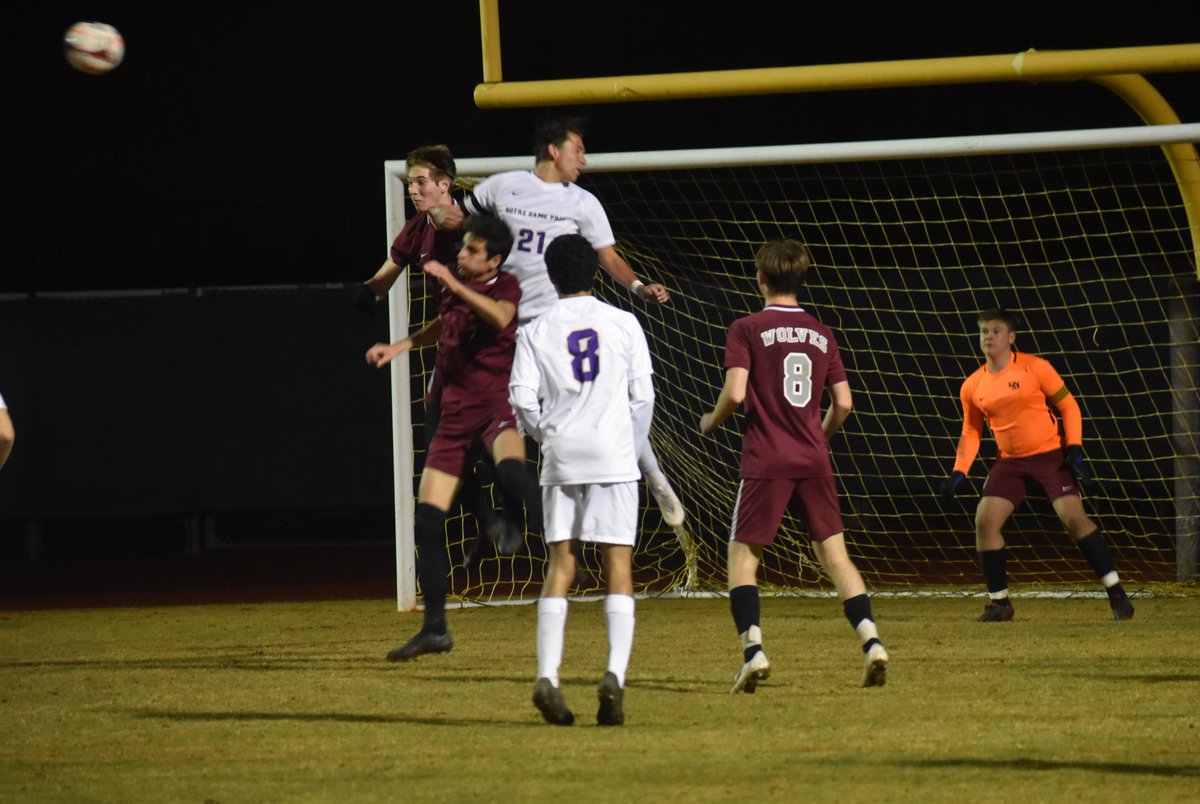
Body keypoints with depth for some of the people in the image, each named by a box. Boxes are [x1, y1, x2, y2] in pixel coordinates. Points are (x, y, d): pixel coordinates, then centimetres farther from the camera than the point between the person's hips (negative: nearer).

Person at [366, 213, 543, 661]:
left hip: (497, 402, -6)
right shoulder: (454, 285, 10)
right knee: (427, 520, 2)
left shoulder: (506, 288, -8)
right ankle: (434, 628, 10)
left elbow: (500, 317, -33)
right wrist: (400, 346, 26)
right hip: (456, 411, 6)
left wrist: (453, 285, -36)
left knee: (510, 467, -42)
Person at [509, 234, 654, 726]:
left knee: (560, 565, 4)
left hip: (561, 459, 1)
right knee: (618, 564, -1)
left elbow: (523, 398, -2)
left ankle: (547, 676, -8)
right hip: (614, 455, -1)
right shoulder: (623, 324, 4)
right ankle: (615, 673, -16)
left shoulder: (535, 332, 5)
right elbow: (643, 396, 2)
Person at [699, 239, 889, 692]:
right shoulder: (821, 334, 10)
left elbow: (735, 393, -14)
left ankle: (753, 650, -12)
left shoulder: (748, 329, -4)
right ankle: (871, 641, -7)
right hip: (814, 461, 4)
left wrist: (711, 422, 7)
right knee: (834, 553, 7)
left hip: (766, 462, -4)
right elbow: (842, 403, 8)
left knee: (743, 555, 3)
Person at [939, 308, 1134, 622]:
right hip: (1009, 461, 4)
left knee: (1073, 516, -18)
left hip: (1050, 454, -4)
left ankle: (1116, 592, -11)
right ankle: (1000, 603, 3)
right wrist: (958, 472, 3)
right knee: (985, 521, -10)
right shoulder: (972, 386, 4)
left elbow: (1069, 407, -2)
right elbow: (970, 432, 14)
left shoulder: (1035, 368, -8)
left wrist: (1073, 448, -13)